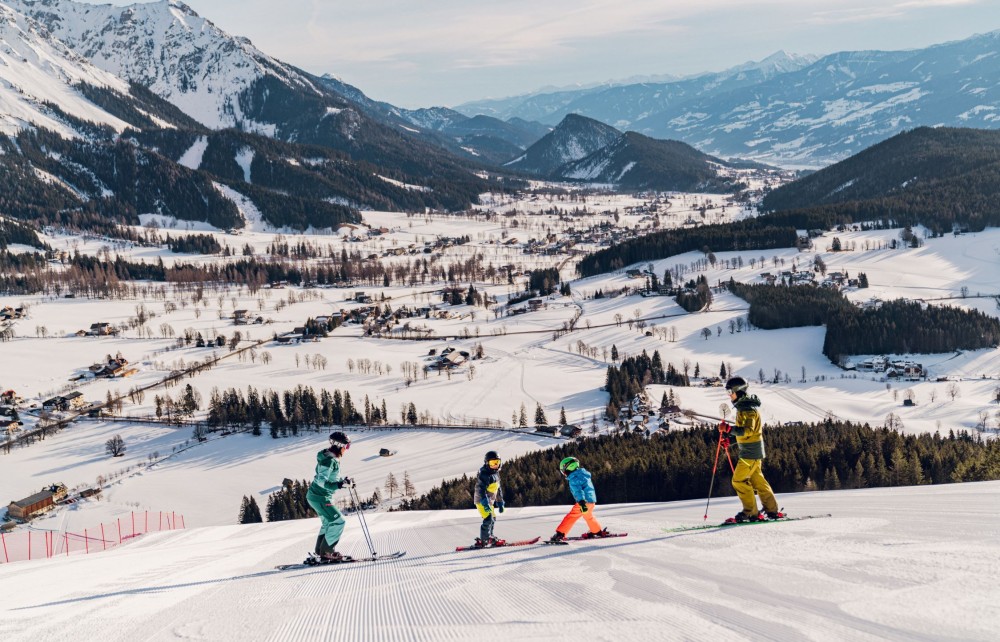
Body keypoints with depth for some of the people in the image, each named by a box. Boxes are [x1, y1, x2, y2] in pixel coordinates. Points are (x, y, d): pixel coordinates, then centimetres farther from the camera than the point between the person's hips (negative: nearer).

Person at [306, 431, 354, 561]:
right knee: (338, 521, -9)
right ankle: (327, 551, -3)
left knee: (328, 522, 23)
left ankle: (320, 550, 33)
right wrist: (340, 485, -31)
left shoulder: (332, 459, 8)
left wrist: (344, 481, 8)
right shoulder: (329, 460, -23)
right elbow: (322, 482, -27)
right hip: (319, 497, -11)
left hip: (323, 497, 11)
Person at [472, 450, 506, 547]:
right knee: (488, 519, -18)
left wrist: (500, 503, 23)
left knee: (493, 519, 16)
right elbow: (480, 489, -24)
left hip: (490, 501, 10)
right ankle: (483, 541, -16)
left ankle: (489, 537, 29)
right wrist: (485, 503, -31)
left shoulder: (496, 474, 14)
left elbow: (498, 489, 23)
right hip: (482, 501, -10)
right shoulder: (483, 474, -16)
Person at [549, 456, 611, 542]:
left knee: (571, 517, -8)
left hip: (584, 501, -8)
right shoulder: (584, 474, 16)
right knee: (588, 516, 31)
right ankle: (598, 531, 45)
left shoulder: (574, 478, -11)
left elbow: (578, 490, -24)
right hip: (592, 500, 8)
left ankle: (560, 534, -15)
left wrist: (581, 502, -35)